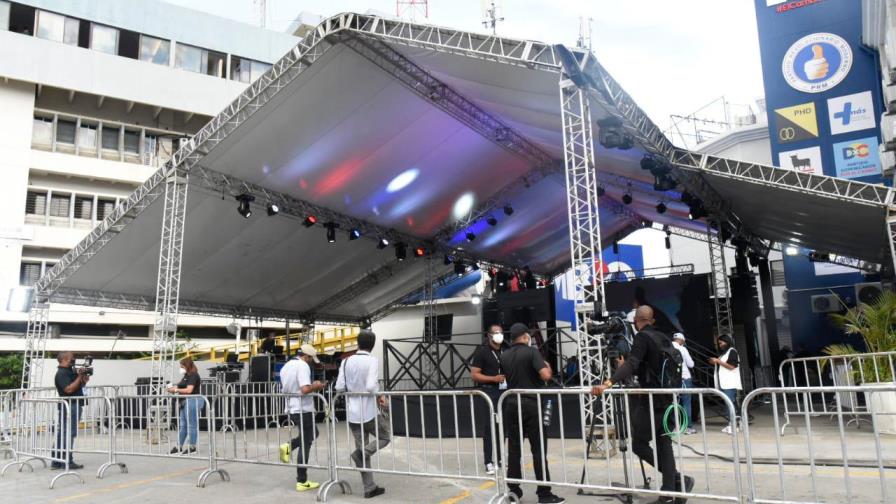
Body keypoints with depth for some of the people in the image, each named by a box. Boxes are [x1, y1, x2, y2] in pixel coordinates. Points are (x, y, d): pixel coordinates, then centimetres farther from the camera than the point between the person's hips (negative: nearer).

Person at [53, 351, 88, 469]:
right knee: (69, 434, -8)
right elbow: (69, 389, -23)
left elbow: (78, 385, 26)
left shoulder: (70, 371, 17)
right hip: (69, 406, -10)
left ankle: (56, 462, 17)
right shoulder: (61, 373, -12)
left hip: (74, 405, 10)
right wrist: (80, 377, -17)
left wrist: (84, 380, 6)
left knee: (62, 434, 12)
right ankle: (67, 462, -5)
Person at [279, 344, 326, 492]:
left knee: (311, 434, 26)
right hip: (303, 410, -9)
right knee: (305, 445, 0)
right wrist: (316, 386, -7)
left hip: (291, 409, 9)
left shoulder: (286, 366, 12)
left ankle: (288, 447, 6)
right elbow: (305, 389, -27)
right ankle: (302, 482, 5)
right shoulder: (303, 366, -15)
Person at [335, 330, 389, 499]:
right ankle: (360, 453, -6)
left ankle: (369, 488, 15)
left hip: (352, 413, 5)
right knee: (384, 437, 18)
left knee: (362, 448, 13)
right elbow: (371, 387, -23)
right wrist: (380, 396, -4)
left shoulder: (346, 362, 2)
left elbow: (339, 387, 0)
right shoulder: (372, 361, -13)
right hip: (369, 412, -5)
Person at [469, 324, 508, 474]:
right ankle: (488, 462, 3)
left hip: (504, 392, 6)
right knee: (489, 428, -3)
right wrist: (494, 379, -19)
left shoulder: (506, 351, 13)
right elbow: (474, 375, -10)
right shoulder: (481, 351, -5)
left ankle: (499, 458, 21)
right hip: (488, 393, -5)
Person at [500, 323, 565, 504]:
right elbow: (545, 376, -20)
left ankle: (513, 489, 14)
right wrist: (548, 368, 0)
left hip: (512, 404, 6)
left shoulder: (504, 356, 9)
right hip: (531, 404, -5)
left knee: (514, 448, 9)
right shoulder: (532, 352, -9)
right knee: (539, 449, -1)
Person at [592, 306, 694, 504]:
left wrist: (608, 383, -41)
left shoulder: (642, 337, -13)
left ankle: (679, 480, 0)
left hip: (650, 401, -8)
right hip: (666, 399, 8)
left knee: (639, 444, 2)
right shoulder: (664, 338, 11)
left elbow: (631, 364, -29)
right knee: (664, 444, 10)